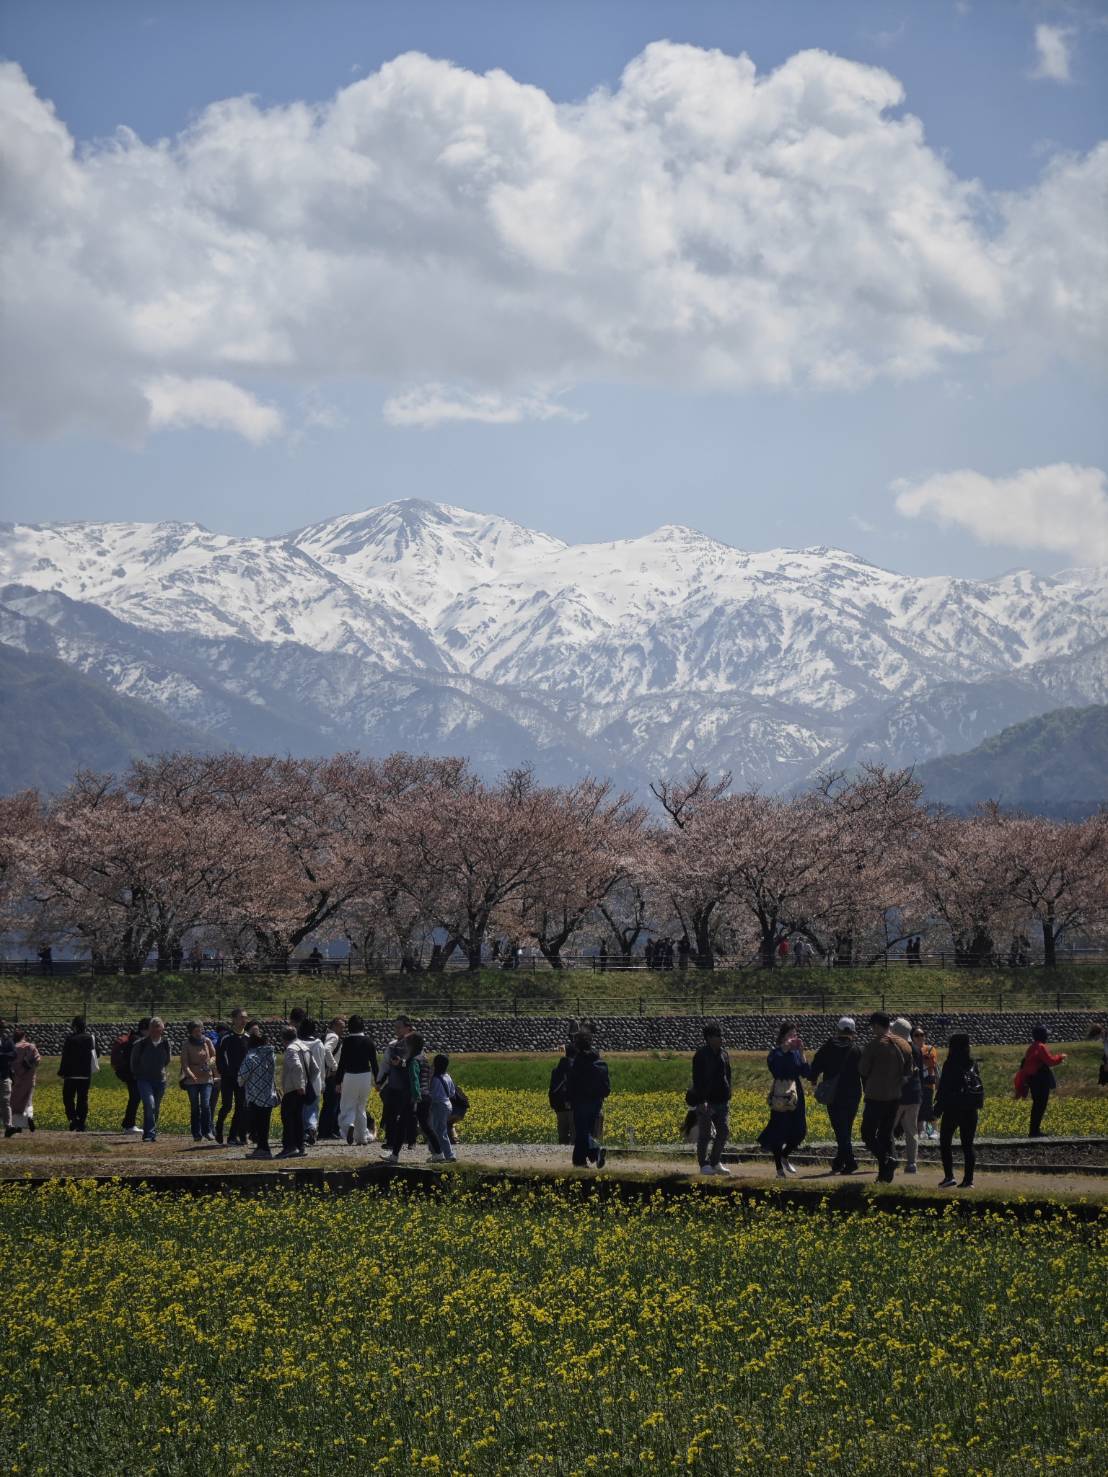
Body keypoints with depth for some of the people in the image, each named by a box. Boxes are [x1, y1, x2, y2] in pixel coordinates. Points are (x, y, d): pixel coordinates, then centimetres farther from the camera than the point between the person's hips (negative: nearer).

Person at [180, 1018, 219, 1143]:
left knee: (205, 1104, -11)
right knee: (194, 1106, 2)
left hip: (207, 1078, 1)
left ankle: (207, 1131, 0)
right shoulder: (186, 1044, -2)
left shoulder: (207, 1041, 5)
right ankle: (196, 1133, 10)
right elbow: (184, 1063, -6)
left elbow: (214, 1055, 16)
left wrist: (210, 1062, -6)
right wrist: (191, 1075, -21)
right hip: (192, 1080, -1)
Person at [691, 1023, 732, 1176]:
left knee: (723, 1132, 7)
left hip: (721, 1100, 7)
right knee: (705, 1134, -1)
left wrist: (728, 1098, 17)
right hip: (706, 1101, -7)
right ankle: (704, 1165, 6)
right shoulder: (701, 1055, -11)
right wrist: (701, 1101, -20)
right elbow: (698, 1079, -14)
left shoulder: (723, 1054, 12)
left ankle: (715, 1163, 18)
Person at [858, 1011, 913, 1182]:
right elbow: (908, 1072, 13)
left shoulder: (874, 1045, -13)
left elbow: (862, 1070, -9)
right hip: (895, 1096, 6)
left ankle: (887, 1159, -23)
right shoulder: (904, 1046, 6)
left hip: (875, 1097, -6)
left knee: (868, 1134, 0)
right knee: (886, 1134, 14)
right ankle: (885, 1174, 11)